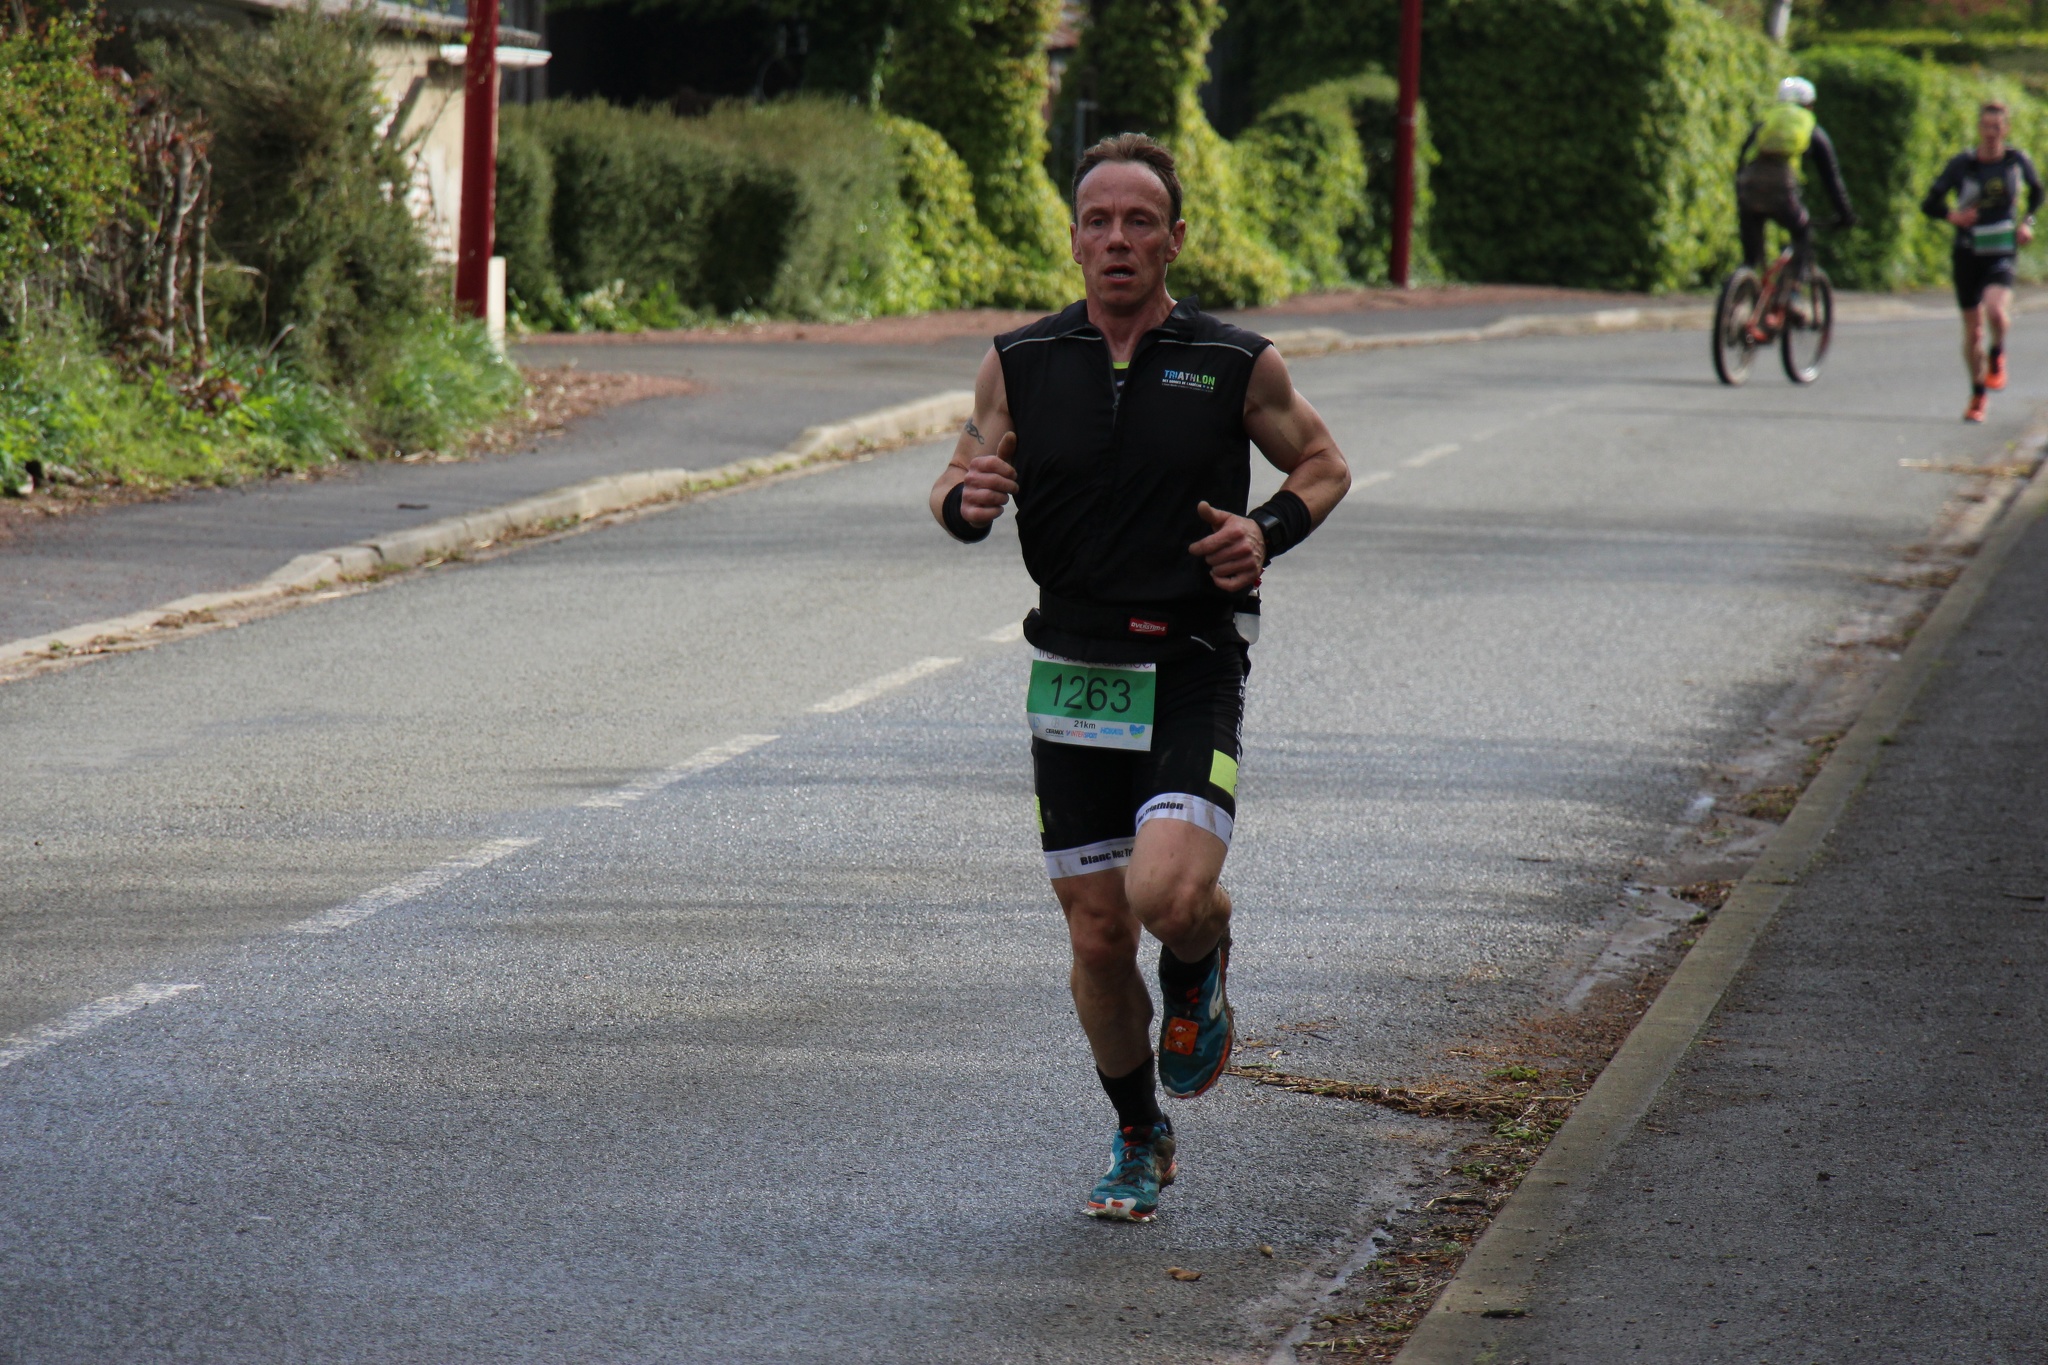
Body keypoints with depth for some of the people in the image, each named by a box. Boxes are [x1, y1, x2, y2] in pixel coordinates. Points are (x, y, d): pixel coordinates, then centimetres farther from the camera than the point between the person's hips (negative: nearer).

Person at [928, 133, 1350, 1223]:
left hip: (1194, 677, -2)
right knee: (1097, 937, 5)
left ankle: (1201, 964, 14)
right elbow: (955, 492, 12)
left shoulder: (1237, 365, -3)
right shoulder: (1021, 363, 2)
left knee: (1168, 893, -24)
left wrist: (1268, 532, -9)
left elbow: (1323, 464, 12)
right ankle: (1138, 1140, 28)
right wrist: (968, 501, -13)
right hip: (1073, 681, 2)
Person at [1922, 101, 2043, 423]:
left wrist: (2027, 222, 1)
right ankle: (1978, 395, 27)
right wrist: (1951, 215, -23)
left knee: (1996, 309, -29)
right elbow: (1929, 204, -4)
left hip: (2001, 253, -1)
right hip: (1968, 254, 1)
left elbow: (2036, 190, 17)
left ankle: (1997, 354, 4)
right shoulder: (1961, 164, -8)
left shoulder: (2016, 160, -4)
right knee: (1973, 329, 7)